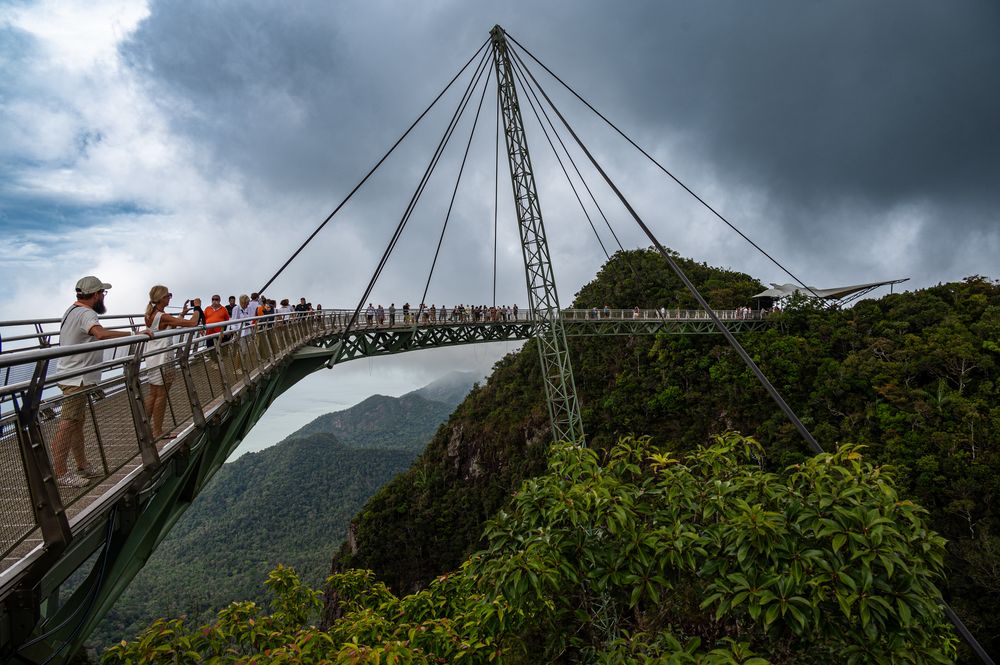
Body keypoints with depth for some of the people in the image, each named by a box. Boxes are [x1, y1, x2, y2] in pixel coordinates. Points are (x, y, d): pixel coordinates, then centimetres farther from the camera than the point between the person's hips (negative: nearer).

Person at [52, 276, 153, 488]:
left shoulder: (74, 310, 15)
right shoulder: (86, 314, -19)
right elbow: (102, 334, -40)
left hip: (75, 377, 11)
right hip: (76, 379, -11)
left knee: (77, 423, 15)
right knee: (68, 425, -4)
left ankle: (82, 467, 25)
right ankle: (60, 474, 3)